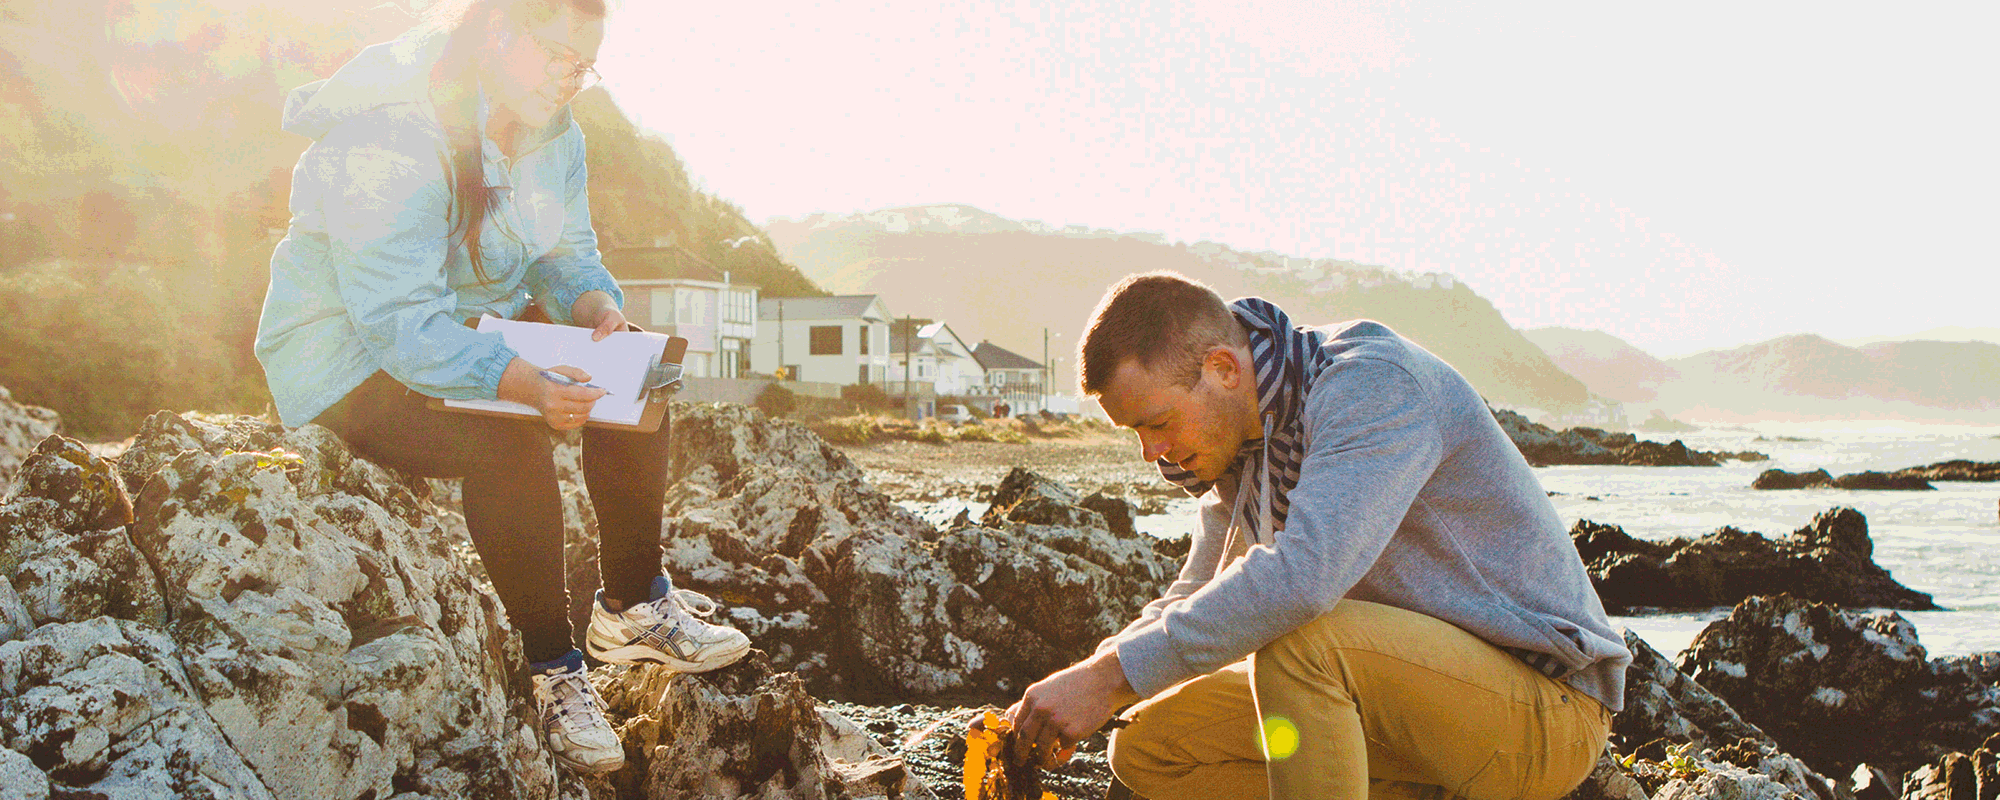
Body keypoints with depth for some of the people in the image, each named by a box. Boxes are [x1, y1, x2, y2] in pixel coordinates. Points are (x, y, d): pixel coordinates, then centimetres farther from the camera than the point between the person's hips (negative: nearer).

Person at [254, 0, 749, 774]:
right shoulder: (389, 141, -28)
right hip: (351, 356, -8)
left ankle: (633, 605, 4)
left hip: (480, 329, 9)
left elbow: (567, 253, 9)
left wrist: (596, 305, -16)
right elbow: (399, 320, -34)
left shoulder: (553, 132, 0)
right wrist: (521, 382, -48)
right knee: (510, 445, -33)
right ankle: (553, 667, -17)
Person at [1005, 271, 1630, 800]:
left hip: (1546, 714, -9)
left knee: (1300, 636, -34)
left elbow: (1304, 575, -36)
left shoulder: (1374, 383, -21)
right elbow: (1193, 602, 12)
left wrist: (1115, 675, -33)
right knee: (1146, 748, 2)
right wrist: (1079, 688, -5)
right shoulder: (1239, 442, 6)